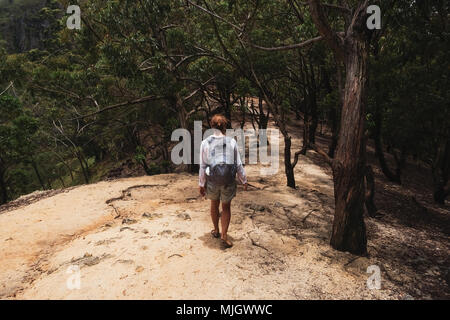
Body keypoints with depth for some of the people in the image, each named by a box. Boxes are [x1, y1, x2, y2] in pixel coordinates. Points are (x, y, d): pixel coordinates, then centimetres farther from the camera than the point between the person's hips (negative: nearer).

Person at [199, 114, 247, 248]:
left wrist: (201, 184, 3)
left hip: (212, 179, 1)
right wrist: (244, 180, 8)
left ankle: (216, 230, 41)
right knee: (226, 207, 18)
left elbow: (203, 165, -5)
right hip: (228, 180, -1)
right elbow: (238, 164, -3)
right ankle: (224, 235, 10)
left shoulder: (205, 143, -7)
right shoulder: (231, 142, -7)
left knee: (214, 204, 25)